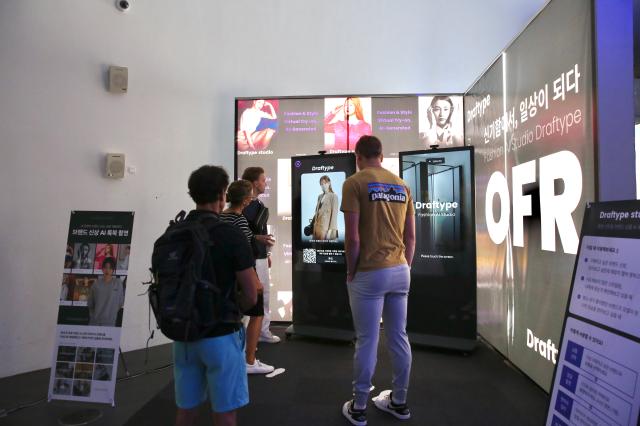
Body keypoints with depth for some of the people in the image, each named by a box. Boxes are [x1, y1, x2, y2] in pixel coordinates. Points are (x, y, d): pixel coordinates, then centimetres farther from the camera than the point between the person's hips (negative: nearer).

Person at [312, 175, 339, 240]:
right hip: (317, 226, 6)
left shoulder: (333, 196, -5)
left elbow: (334, 213, -10)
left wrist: (332, 229, -16)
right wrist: (313, 223, 11)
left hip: (326, 226, -6)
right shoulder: (320, 196, 17)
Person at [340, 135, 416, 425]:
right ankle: (399, 402, 30)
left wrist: (351, 272, -2)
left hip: (369, 273, -6)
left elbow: (352, 238, -14)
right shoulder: (401, 185, 9)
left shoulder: (354, 183, -8)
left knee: (366, 341, 4)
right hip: (400, 271, 6)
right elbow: (411, 236, 10)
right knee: (399, 337, 14)